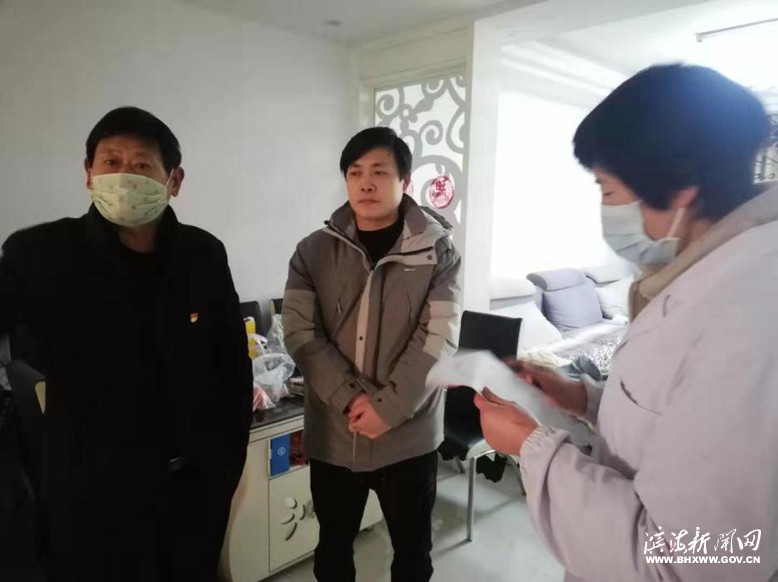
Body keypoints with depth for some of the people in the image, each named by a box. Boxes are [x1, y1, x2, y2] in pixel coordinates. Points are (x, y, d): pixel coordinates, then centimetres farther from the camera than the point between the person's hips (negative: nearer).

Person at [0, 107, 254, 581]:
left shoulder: (204, 254, -5)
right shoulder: (39, 254, -11)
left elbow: (234, 362, 2)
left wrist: (230, 459, 4)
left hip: (197, 483, 3)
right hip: (92, 490, -2)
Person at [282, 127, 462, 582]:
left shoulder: (438, 251, -5)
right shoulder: (314, 251, -1)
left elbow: (437, 340, -12)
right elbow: (300, 333, -7)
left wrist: (387, 408, -19)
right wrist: (351, 399, -18)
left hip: (410, 436, -1)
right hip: (333, 434, 2)